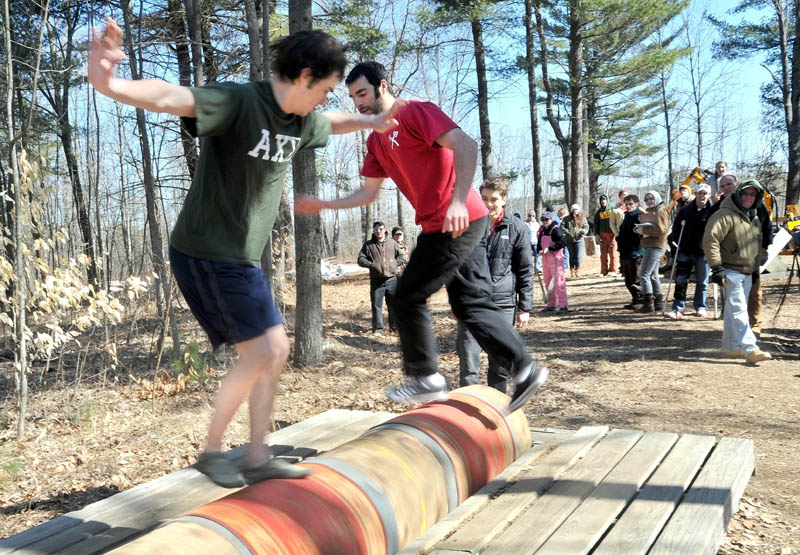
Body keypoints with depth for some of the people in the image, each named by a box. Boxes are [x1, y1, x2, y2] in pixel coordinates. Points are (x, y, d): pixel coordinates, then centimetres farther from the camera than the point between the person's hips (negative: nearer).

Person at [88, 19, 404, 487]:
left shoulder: (298, 122, 8)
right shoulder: (240, 102, -20)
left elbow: (332, 124, 33)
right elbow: (171, 98, -39)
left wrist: (371, 122, 42)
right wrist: (110, 84, -57)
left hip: (240, 259, 10)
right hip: (208, 254, -9)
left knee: (274, 350, 10)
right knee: (263, 351, -9)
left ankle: (258, 458, 19)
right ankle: (212, 450, 10)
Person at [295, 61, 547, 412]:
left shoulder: (415, 112, -9)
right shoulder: (376, 140, 18)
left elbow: (465, 145, -20)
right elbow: (368, 192, 22)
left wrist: (458, 201, -31)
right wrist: (324, 205, 11)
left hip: (459, 222, -9)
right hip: (455, 225, 9)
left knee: (407, 298, -1)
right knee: (472, 304, 10)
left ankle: (425, 378, 11)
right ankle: (524, 368, 11)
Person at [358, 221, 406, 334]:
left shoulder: (392, 243, 10)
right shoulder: (368, 245, 5)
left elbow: (401, 256, 16)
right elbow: (360, 260, 2)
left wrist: (395, 264, -1)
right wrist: (372, 265, -12)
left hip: (392, 279, 1)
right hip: (376, 281, -1)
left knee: (394, 304, 6)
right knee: (376, 305, -1)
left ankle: (394, 327, 16)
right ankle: (378, 328, 7)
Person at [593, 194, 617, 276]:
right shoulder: (598, 212, 12)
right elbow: (596, 224, 15)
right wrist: (596, 234, 4)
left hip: (612, 234, -2)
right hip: (603, 235, 2)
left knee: (613, 253, -6)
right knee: (603, 254, 1)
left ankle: (613, 270, 0)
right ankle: (604, 271, 4)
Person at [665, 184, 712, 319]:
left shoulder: (711, 211, -2)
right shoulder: (685, 211, 5)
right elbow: (676, 227, 10)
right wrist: (672, 240, -3)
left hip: (702, 253, -2)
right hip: (685, 252, 2)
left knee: (702, 282, 9)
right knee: (680, 281, 0)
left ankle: (701, 308, 21)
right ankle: (678, 309, 2)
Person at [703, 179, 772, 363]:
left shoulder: (754, 218, 16)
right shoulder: (725, 215, -13)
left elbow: (757, 243, 31)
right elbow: (710, 240, -20)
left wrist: (760, 256, 22)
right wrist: (717, 267, -21)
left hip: (747, 273, 9)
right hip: (731, 272, -9)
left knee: (734, 311, 14)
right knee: (738, 310, -12)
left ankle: (730, 347, 21)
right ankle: (750, 349, -16)